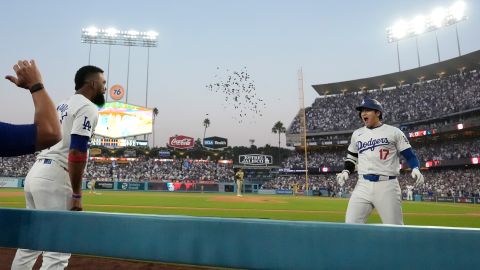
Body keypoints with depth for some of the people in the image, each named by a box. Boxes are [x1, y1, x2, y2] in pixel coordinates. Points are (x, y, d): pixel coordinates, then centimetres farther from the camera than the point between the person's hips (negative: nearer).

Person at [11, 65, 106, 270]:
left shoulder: (62, 106, 20)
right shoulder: (87, 108, -8)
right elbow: (77, 152, -19)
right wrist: (77, 195, -16)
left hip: (35, 173, 10)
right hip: (53, 178, -9)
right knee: (57, 251, -3)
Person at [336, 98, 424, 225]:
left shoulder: (394, 132, 3)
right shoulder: (357, 134, 15)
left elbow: (409, 155, 4)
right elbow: (352, 157, 24)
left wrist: (415, 169, -15)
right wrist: (346, 171, 7)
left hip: (387, 186, -3)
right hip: (363, 186, 3)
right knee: (351, 225, -3)